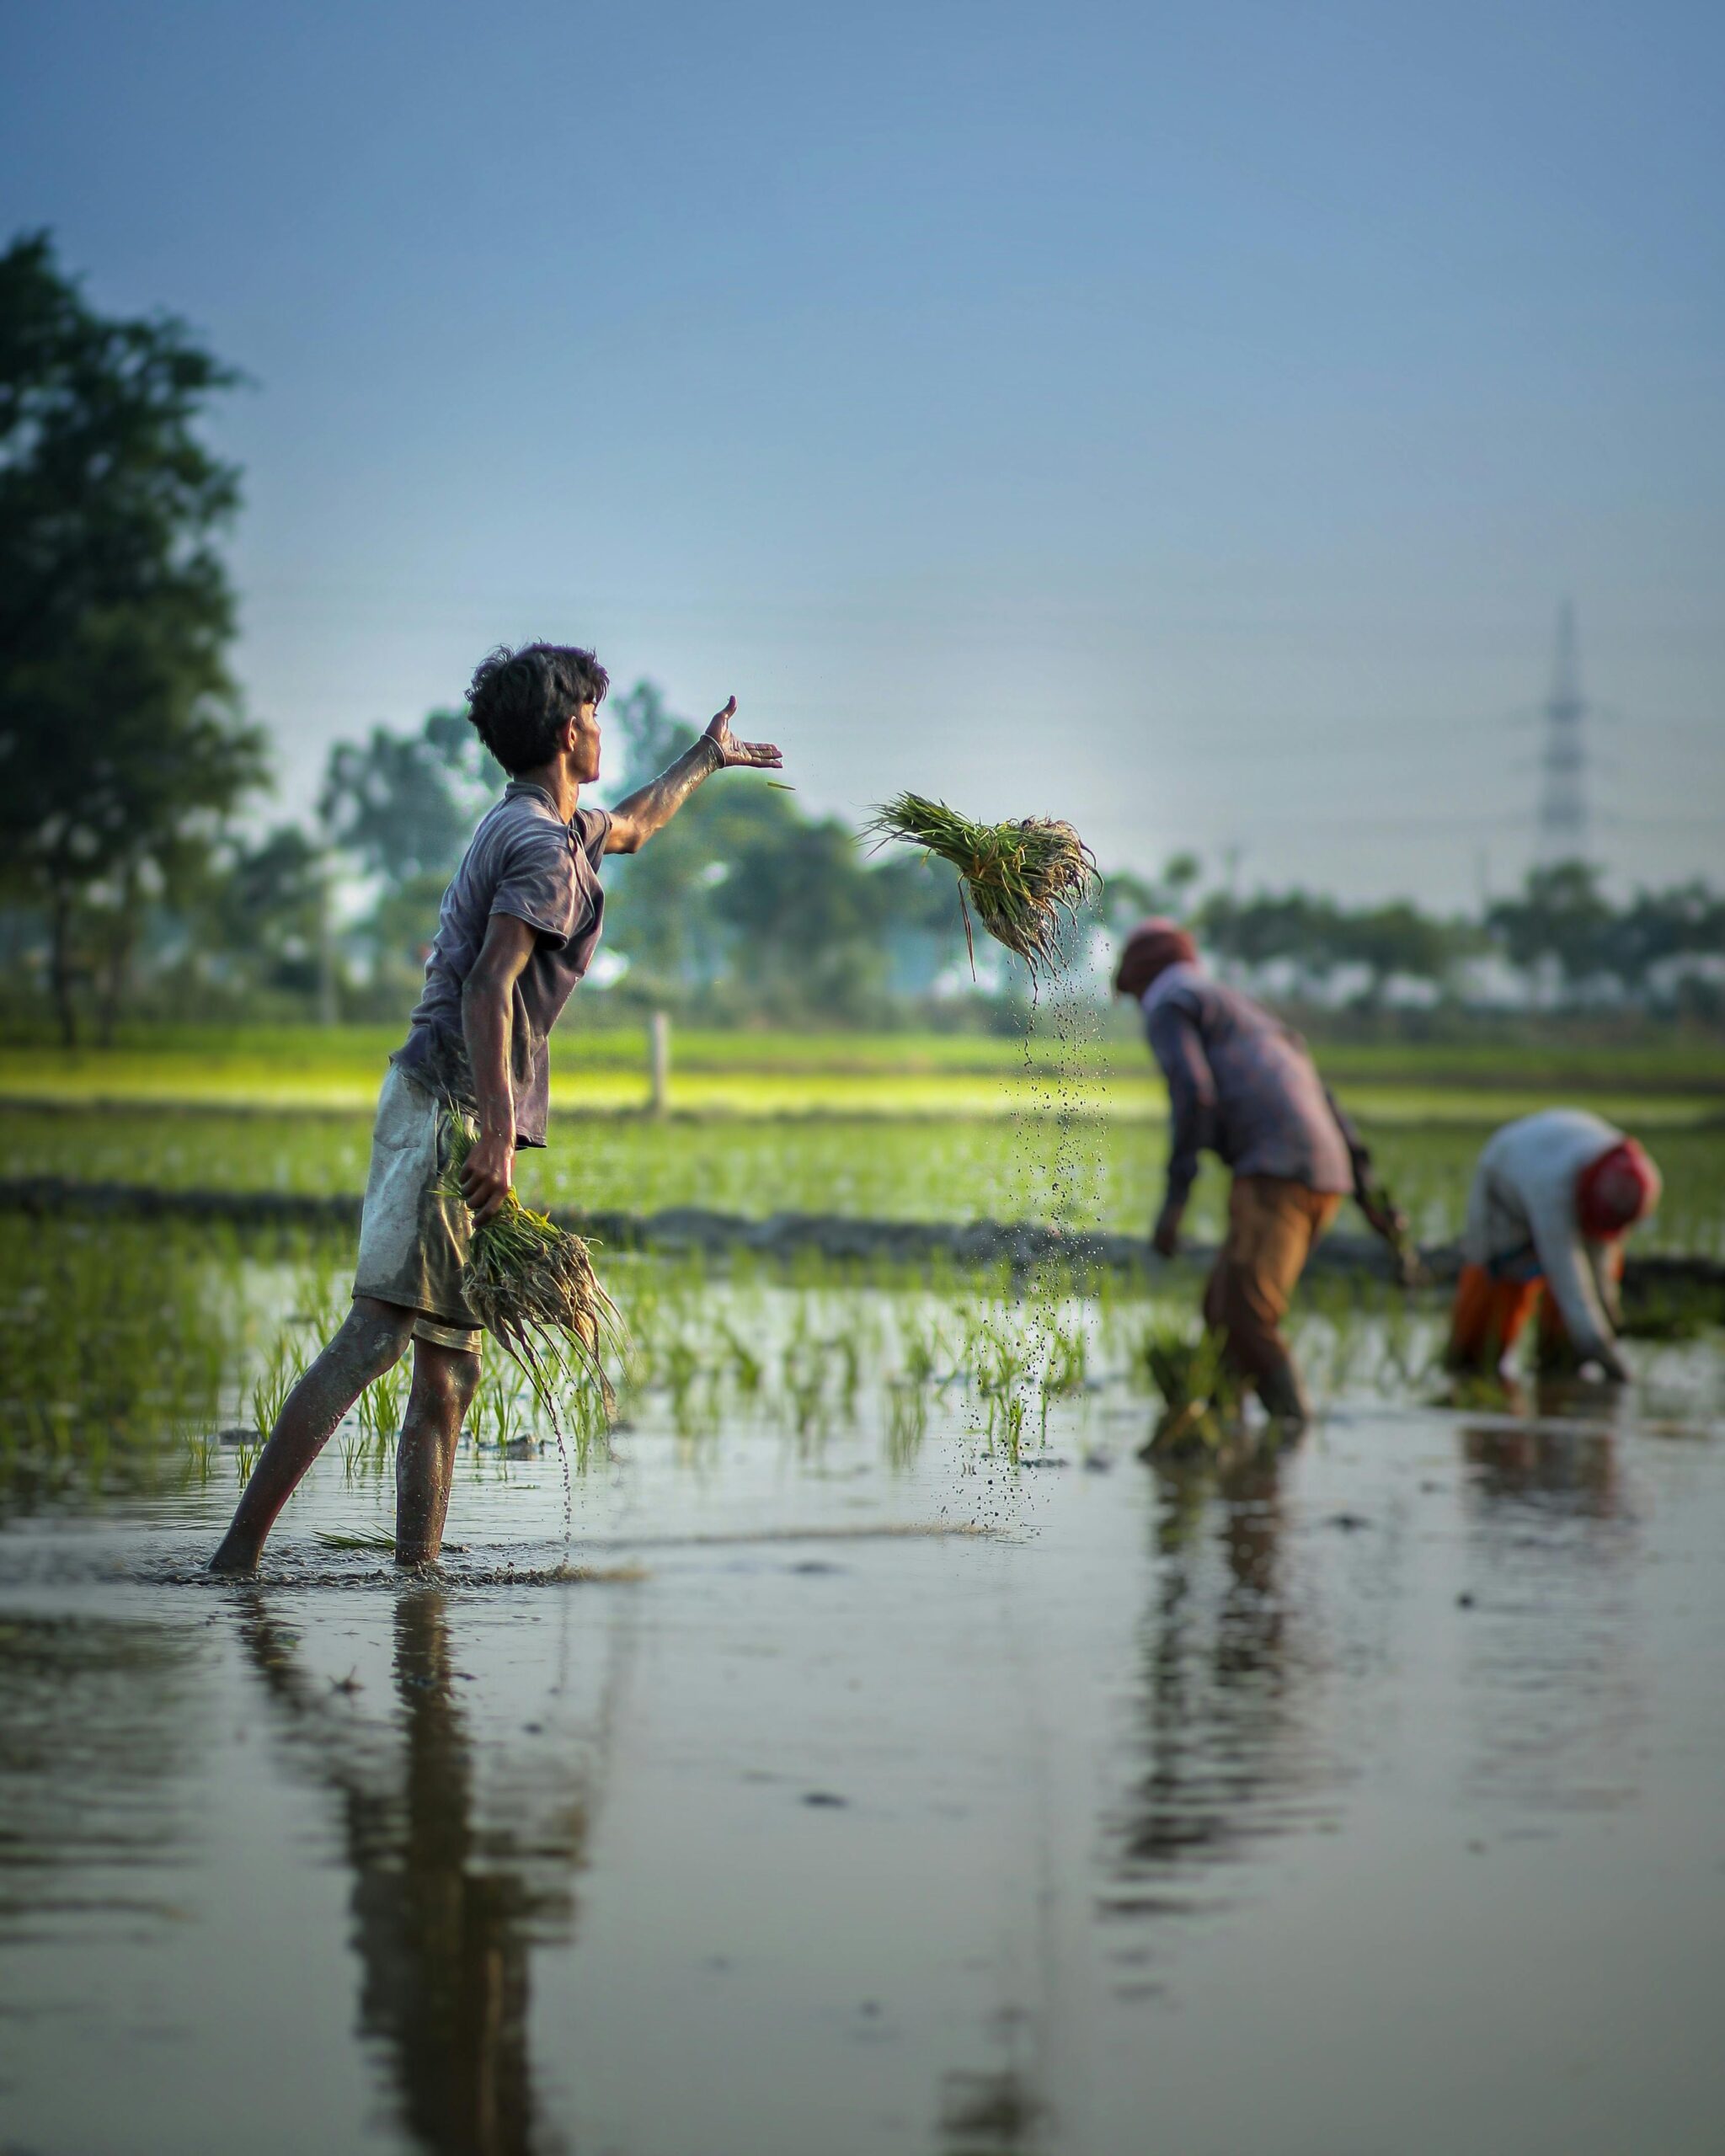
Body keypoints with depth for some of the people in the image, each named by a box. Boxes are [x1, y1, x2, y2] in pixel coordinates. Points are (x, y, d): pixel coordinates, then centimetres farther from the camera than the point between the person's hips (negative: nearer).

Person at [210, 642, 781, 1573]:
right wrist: (498, 1135, -29)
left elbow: (629, 826, 47)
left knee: (448, 1371, 7)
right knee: (376, 1334, -19)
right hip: (455, 1105, -11)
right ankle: (240, 1550, -25)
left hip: (453, 1113, 11)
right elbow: (489, 987, -22)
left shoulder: (550, 825, 22)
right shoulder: (544, 848, -10)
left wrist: (704, 760, 61)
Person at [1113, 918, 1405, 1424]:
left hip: (1275, 1171, -9)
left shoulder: (1167, 1008, 6)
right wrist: (1368, 1192, 23)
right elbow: (1322, 1100, 27)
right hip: (1324, 1177, 9)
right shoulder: (1243, 1011, 33)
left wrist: (1176, 1195, -17)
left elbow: (1193, 1092, -13)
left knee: (1245, 1320, -13)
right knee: (1223, 1310, 14)